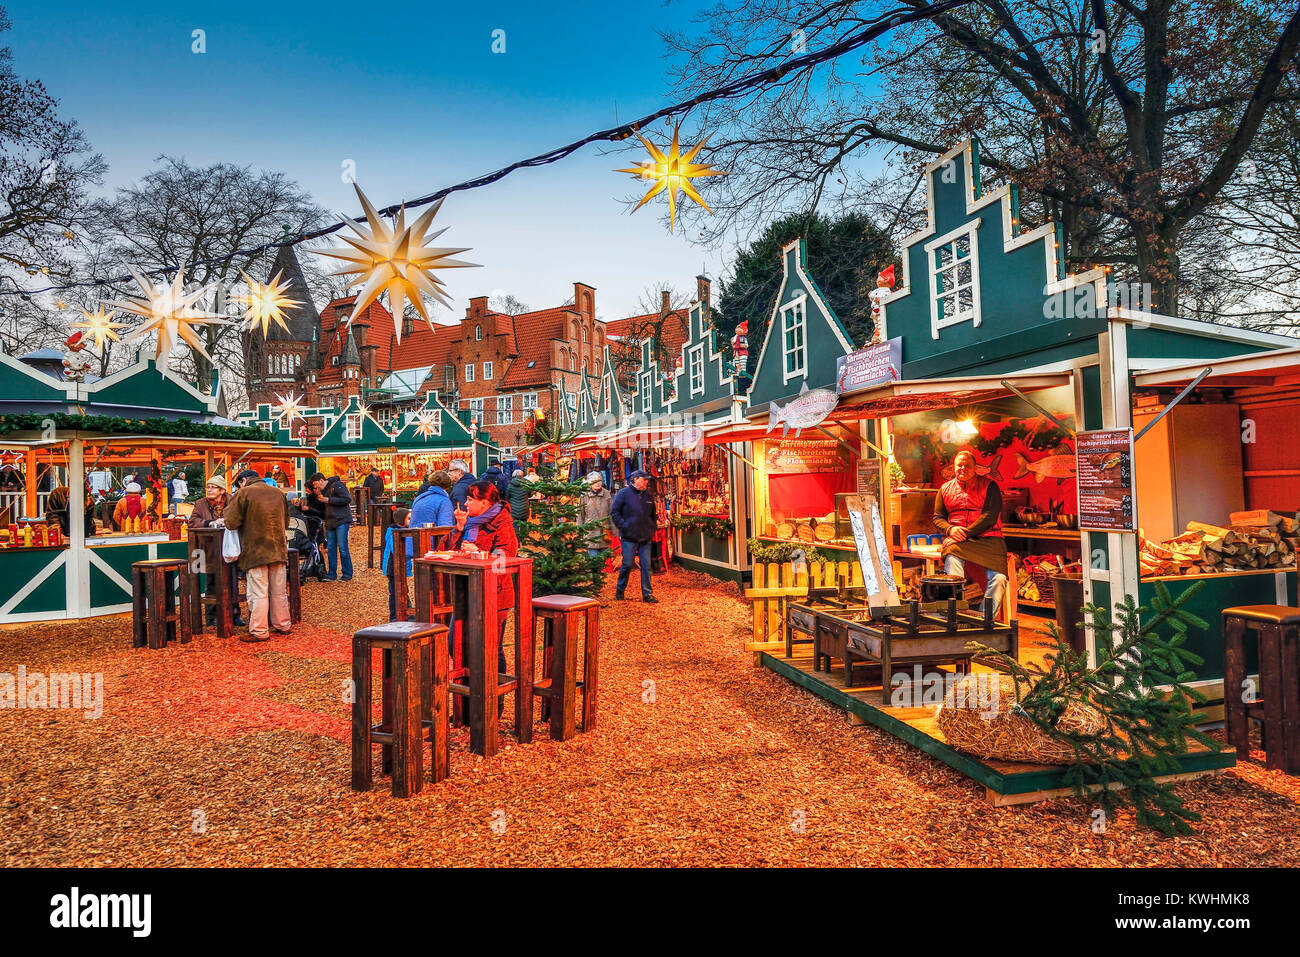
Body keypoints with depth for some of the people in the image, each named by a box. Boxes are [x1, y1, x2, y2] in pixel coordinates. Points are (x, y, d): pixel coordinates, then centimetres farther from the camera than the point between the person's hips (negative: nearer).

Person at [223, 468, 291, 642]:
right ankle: (283, 625, 22)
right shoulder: (278, 493, 11)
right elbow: (286, 521, 20)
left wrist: (229, 506, 9)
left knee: (258, 594, -1)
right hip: (278, 550, 5)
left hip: (255, 552, -5)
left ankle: (259, 632, 3)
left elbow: (231, 522, -8)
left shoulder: (243, 494, -7)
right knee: (279, 592, 13)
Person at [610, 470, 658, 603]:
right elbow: (614, 512, -4)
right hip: (629, 537, -4)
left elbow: (653, 514, 25)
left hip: (646, 537, 5)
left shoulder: (648, 495, 13)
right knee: (627, 564, -1)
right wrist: (623, 527, -11)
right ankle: (619, 591, 17)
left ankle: (648, 594, 8)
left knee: (646, 565, 2)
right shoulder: (624, 493, -3)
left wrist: (653, 527, 13)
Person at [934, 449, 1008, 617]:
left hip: (987, 538, -1)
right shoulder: (945, 489, 19)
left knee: (999, 578, -25)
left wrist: (967, 532, -14)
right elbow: (938, 517, 17)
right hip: (956, 540, 1)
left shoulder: (989, 486, 8)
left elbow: (990, 516, -3)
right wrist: (950, 529, -7)